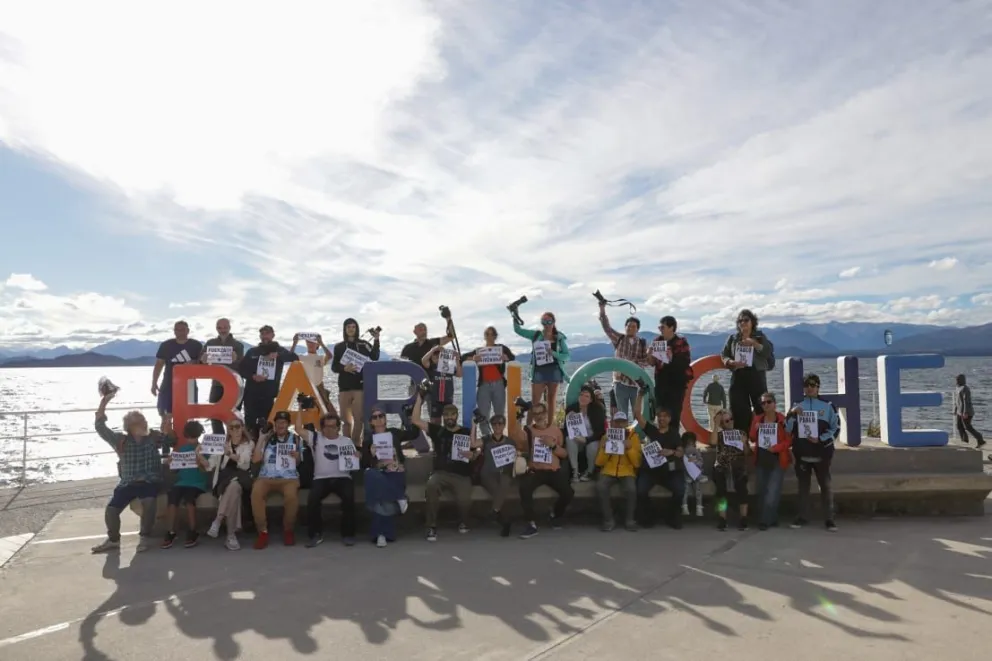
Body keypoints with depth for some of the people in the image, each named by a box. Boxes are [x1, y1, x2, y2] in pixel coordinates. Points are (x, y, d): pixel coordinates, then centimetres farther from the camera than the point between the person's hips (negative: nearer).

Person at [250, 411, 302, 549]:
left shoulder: (295, 439, 13)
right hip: (266, 477, 1)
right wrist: (261, 438, 1)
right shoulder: (267, 439, 12)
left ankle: (288, 530, -10)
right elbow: (255, 459, 1)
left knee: (292, 495, -36)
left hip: (289, 478, -1)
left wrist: (297, 457, -7)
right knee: (256, 492, -34)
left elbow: (300, 462, 16)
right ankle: (263, 531, -19)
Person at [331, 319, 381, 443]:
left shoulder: (363, 344, 6)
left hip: (360, 386, -2)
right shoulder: (339, 347, 10)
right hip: (344, 386, 2)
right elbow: (334, 367, 8)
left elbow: (375, 357, -9)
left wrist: (376, 340, -18)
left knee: (359, 418, -12)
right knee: (346, 420, 9)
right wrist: (344, 369, -12)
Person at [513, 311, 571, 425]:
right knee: (534, 402, -4)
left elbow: (566, 355, 1)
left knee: (552, 401, 8)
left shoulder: (560, 337, 3)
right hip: (539, 371, 0)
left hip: (554, 371, 0)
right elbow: (518, 330, 6)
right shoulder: (536, 335, 5)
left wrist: (554, 353, -17)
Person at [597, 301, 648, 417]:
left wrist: (633, 363, -19)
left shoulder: (642, 343, 5)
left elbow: (646, 360, -2)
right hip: (620, 382, 0)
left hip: (637, 383, 1)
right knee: (622, 414, 5)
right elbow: (606, 327, -4)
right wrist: (602, 310, -12)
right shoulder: (618, 339, 5)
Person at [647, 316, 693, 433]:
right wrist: (650, 358, -12)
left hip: (677, 384, -5)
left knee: (674, 415, -6)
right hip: (661, 382, 5)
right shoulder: (657, 340, 8)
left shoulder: (681, 342, -6)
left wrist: (672, 358, -30)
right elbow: (652, 361, 10)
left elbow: (686, 361, -15)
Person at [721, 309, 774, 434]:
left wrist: (754, 343, -18)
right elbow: (723, 355, 11)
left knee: (762, 408, -4)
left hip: (756, 376, -2)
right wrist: (731, 362, -10)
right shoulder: (733, 338, 12)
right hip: (738, 377, 2)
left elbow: (769, 352, -6)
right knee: (739, 409, -2)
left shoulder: (760, 336, 7)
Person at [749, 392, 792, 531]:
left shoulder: (783, 420, -7)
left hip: (777, 460, -5)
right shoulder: (757, 419, 8)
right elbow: (752, 439, 11)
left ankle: (765, 521, -6)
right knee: (760, 492, 9)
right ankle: (772, 519, 22)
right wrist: (755, 429, -10)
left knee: (772, 492, -10)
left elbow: (789, 440, -7)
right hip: (761, 460, 5)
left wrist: (776, 447, -21)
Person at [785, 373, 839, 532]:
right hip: (802, 453, 2)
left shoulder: (827, 406, 1)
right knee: (803, 485, 9)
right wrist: (791, 414, -15)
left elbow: (836, 428, -1)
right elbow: (787, 430, 1)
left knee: (826, 486, 1)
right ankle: (803, 517, 16)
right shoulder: (796, 406, 7)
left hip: (821, 453, -2)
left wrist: (820, 439, -13)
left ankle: (829, 519, 5)